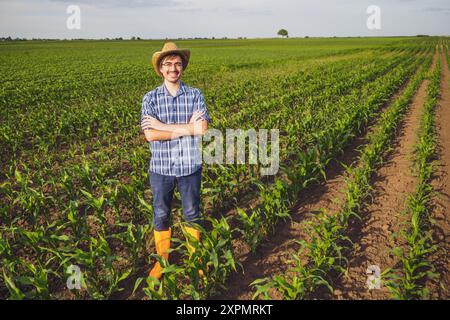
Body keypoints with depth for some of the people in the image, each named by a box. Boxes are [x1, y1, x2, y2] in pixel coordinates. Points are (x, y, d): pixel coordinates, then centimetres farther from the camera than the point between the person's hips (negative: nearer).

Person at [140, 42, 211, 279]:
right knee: (161, 215, 13)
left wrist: (162, 125, -15)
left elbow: (202, 129, -16)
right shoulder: (150, 98, -2)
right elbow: (150, 135, -14)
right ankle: (162, 258, 32)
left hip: (190, 166, 0)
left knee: (192, 214, 14)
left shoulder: (195, 95, -2)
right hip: (160, 167, 1)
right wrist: (186, 128, -18)